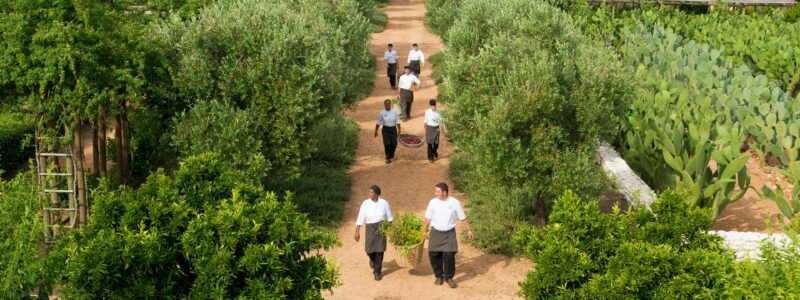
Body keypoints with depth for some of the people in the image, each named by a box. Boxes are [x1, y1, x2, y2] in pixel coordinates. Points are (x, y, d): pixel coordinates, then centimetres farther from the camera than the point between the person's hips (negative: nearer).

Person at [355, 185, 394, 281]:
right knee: (369, 249, -2)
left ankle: (377, 272, 6)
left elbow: (389, 218, 7)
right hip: (370, 228, 1)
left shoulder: (384, 203, -2)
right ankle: (373, 259, 36)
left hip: (381, 228, -1)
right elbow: (360, 218, -4)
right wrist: (357, 231, -9)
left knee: (379, 250, -5)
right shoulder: (365, 203, -3)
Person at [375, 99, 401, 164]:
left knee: (394, 143, 1)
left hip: (393, 129, 1)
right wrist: (376, 131, 4)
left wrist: (399, 129, -6)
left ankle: (391, 155, 32)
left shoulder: (394, 112, -1)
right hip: (386, 129, -1)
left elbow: (397, 121, 0)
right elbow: (378, 123, 2)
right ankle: (388, 158, 2)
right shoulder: (382, 113, -3)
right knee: (387, 144, -8)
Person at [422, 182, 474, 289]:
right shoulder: (433, 202, -3)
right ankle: (439, 276, 20)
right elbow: (428, 218, 6)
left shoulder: (455, 203, -6)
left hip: (449, 233, -2)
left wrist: (469, 230, 1)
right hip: (435, 233, 2)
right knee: (434, 255, 1)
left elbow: (463, 218, 2)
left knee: (449, 256, -10)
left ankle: (449, 277, 8)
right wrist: (424, 231, 4)